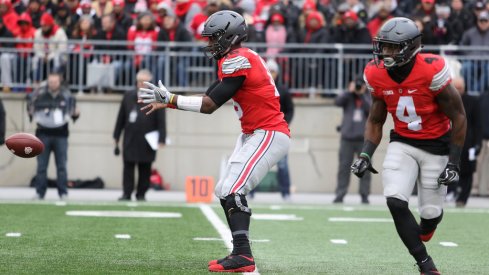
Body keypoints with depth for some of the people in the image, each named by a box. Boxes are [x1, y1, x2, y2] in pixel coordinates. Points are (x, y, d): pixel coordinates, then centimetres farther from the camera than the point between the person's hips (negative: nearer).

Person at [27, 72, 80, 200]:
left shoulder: (66, 95, 2)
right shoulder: (39, 94, -2)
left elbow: (72, 113, 10)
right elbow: (31, 110, 11)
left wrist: (76, 114, -9)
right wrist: (31, 113, -9)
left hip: (60, 135, 0)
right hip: (43, 134, 0)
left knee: (61, 165, 1)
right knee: (41, 165, 3)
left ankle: (63, 193, 6)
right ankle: (40, 193, 8)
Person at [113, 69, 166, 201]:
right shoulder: (128, 97, 11)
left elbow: (161, 121, -3)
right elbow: (121, 118, 14)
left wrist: (161, 139, -11)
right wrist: (116, 136, 11)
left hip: (147, 142, -2)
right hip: (130, 140, 2)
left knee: (145, 169, 3)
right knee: (128, 168, -1)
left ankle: (141, 194, 12)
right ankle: (126, 193, 3)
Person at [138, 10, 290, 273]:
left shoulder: (238, 60, -16)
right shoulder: (235, 60, 15)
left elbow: (209, 105, -18)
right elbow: (208, 98, 15)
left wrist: (169, 99, -12)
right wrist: (166, 101, 11)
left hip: (269, 135, -10)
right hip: (253, 134, 10)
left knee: (233, 191, -18)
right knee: (224, 191, 11)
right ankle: (241, 253, 12)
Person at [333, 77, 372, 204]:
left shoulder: (368, 98, 9)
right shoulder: (348, 97, 9)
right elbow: (337, 102, -8)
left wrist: (362, 95, -10)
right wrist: (350, 91, -12)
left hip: (364, 138, 0)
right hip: (347, 138, 0)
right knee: (344, 167, -1)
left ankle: (364, 196, 5)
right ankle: (340, 195, 2)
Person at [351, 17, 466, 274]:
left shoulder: (431, 72, -25)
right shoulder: (377, 75, -9)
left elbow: (458, 117, -14)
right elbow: (375, 120, 7)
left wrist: (453, 163, -14)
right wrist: (365, 154, -7)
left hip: (437, 146, -3)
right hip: (402, 144, 3)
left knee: (431, 212, 2)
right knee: (395, 202, -18)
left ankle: (421, 235, 42)